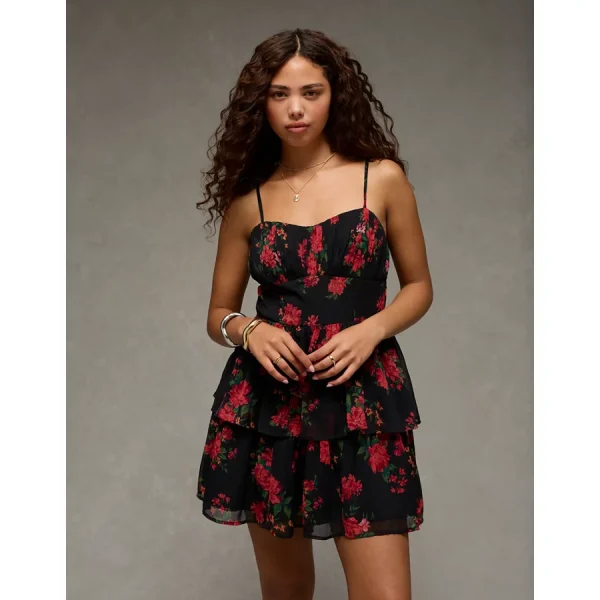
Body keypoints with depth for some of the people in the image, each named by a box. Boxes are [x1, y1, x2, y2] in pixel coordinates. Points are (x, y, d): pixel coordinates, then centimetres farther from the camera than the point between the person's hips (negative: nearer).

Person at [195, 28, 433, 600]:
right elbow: (218, 314, 11)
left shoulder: (382, 178, 1)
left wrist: (371, 329, -11)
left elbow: (418, 286, 9)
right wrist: (248, 330, -11)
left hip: (362, 397, -2)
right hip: (269, 399, 2)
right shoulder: (247, 200, 5)